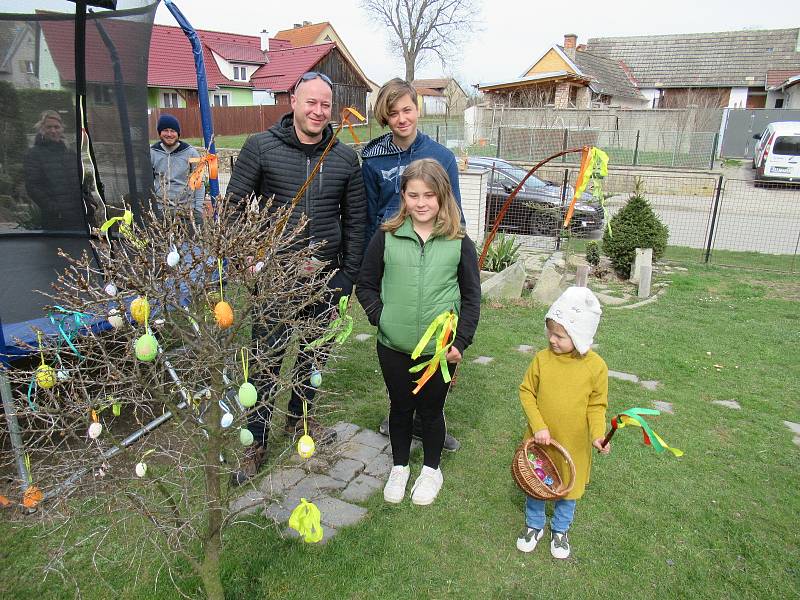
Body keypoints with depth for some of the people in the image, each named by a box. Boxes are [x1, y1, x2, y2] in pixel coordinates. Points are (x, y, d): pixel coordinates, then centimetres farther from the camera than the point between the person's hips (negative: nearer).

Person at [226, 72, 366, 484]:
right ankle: (255, 442, 20)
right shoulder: (260, 148, -4)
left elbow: (355, 222, 8)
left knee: (313, 353, 17)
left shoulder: (346, 158, 4)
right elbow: (233, 207, -1)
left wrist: (349, 276, 4)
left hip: (325, 277, 3)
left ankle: (299, 419, 40)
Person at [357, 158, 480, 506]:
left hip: (439, 348, 0)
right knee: (400, 407, 18)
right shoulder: (387, 236, -4)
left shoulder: (459, 242, -4)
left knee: (431, 409, 15)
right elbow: (365, 285, 4)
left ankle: (431, 469, 39)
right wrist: (380, 317, -10)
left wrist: (461, 341, -7)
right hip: (394, 347, 1)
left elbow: (472, 297, 0)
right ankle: (399, 466, 40)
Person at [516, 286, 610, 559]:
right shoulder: (542, 358, -14)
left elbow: (597, 406, -6)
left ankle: (560, 529, 45)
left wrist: (598, 434, -21)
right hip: (540, 439, 1)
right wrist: (538, 425, -15)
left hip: (575, 444, -1)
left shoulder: (596, 366, -16)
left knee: (568, 487, 19)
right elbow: (526, 392, -5)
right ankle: (534, 525, 44)